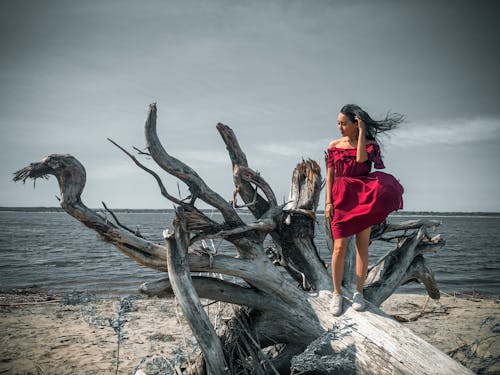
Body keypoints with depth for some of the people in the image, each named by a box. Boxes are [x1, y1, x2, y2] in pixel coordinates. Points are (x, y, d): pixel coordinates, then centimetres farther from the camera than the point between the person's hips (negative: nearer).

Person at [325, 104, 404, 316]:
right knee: (339, 247, -6)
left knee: (362, 246, 1)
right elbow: (330, 176, 8)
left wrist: (362, 132, -12)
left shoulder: (369, 143, 4)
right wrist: (328, 201, -1)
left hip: (364, 198, -1)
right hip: (341, 199, 1)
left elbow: (360, 158, -20)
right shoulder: (334, 146, 9)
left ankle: (359, 292, 12)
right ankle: (337, 293, 6)